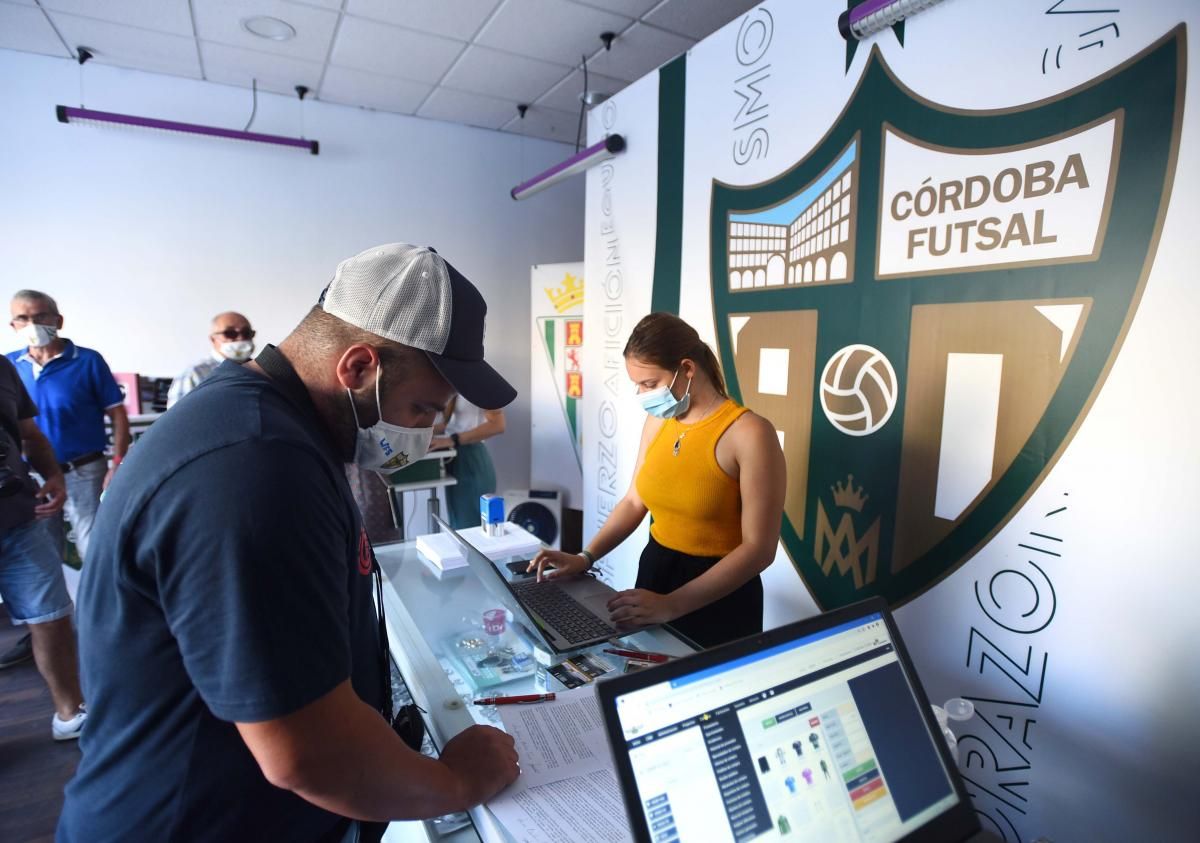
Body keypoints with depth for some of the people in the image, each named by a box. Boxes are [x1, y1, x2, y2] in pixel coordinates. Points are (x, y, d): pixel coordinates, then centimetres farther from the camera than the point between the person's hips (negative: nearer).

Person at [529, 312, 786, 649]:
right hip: (654, 570, 6)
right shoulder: (657, 421, 0)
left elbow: (759, 548, -22)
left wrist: (671, 605, -28)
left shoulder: (749, 433, -21)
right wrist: (586, 557, -6)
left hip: (719, 599, -5)